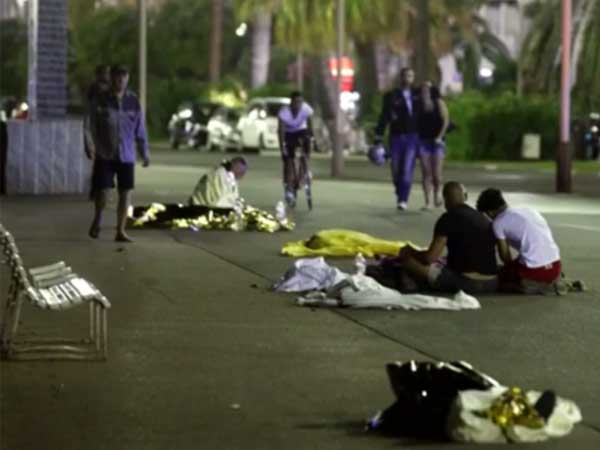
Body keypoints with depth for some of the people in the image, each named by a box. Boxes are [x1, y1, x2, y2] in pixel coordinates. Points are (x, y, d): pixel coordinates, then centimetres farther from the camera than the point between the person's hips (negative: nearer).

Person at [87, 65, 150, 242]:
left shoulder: (133, 101, 2)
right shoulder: (100, 101, -3)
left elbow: (140, 129, 7)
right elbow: (92, 126, 1)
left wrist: (144, 153, 9)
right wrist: (91, 147, -8)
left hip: (127, 155, 2)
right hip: (105, 154, -2)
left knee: (125, 194, 1)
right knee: (102, 191, -1)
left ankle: (120, 231, 10)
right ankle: (97, 220, 28)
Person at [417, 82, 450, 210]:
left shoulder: (439, 103, 0)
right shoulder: (419, 105, 4)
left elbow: (446, 120, -3)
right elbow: (415, 122, 7)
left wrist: (440, 136, -10)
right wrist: (416, 137, -4)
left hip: (436, 141, -1)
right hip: (423, 141, 1)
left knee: (436, 173, -4)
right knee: (426, 173, -5)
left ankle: (437, 193, 25)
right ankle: (428, 201, -2)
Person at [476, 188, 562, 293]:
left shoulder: (499, 223, -1)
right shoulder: (529, 211, 19)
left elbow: (505, 256, 3)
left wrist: (512, 268, 22)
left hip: (535, 272, -7)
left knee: (500, 280, 17)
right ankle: (553, 284, 10)